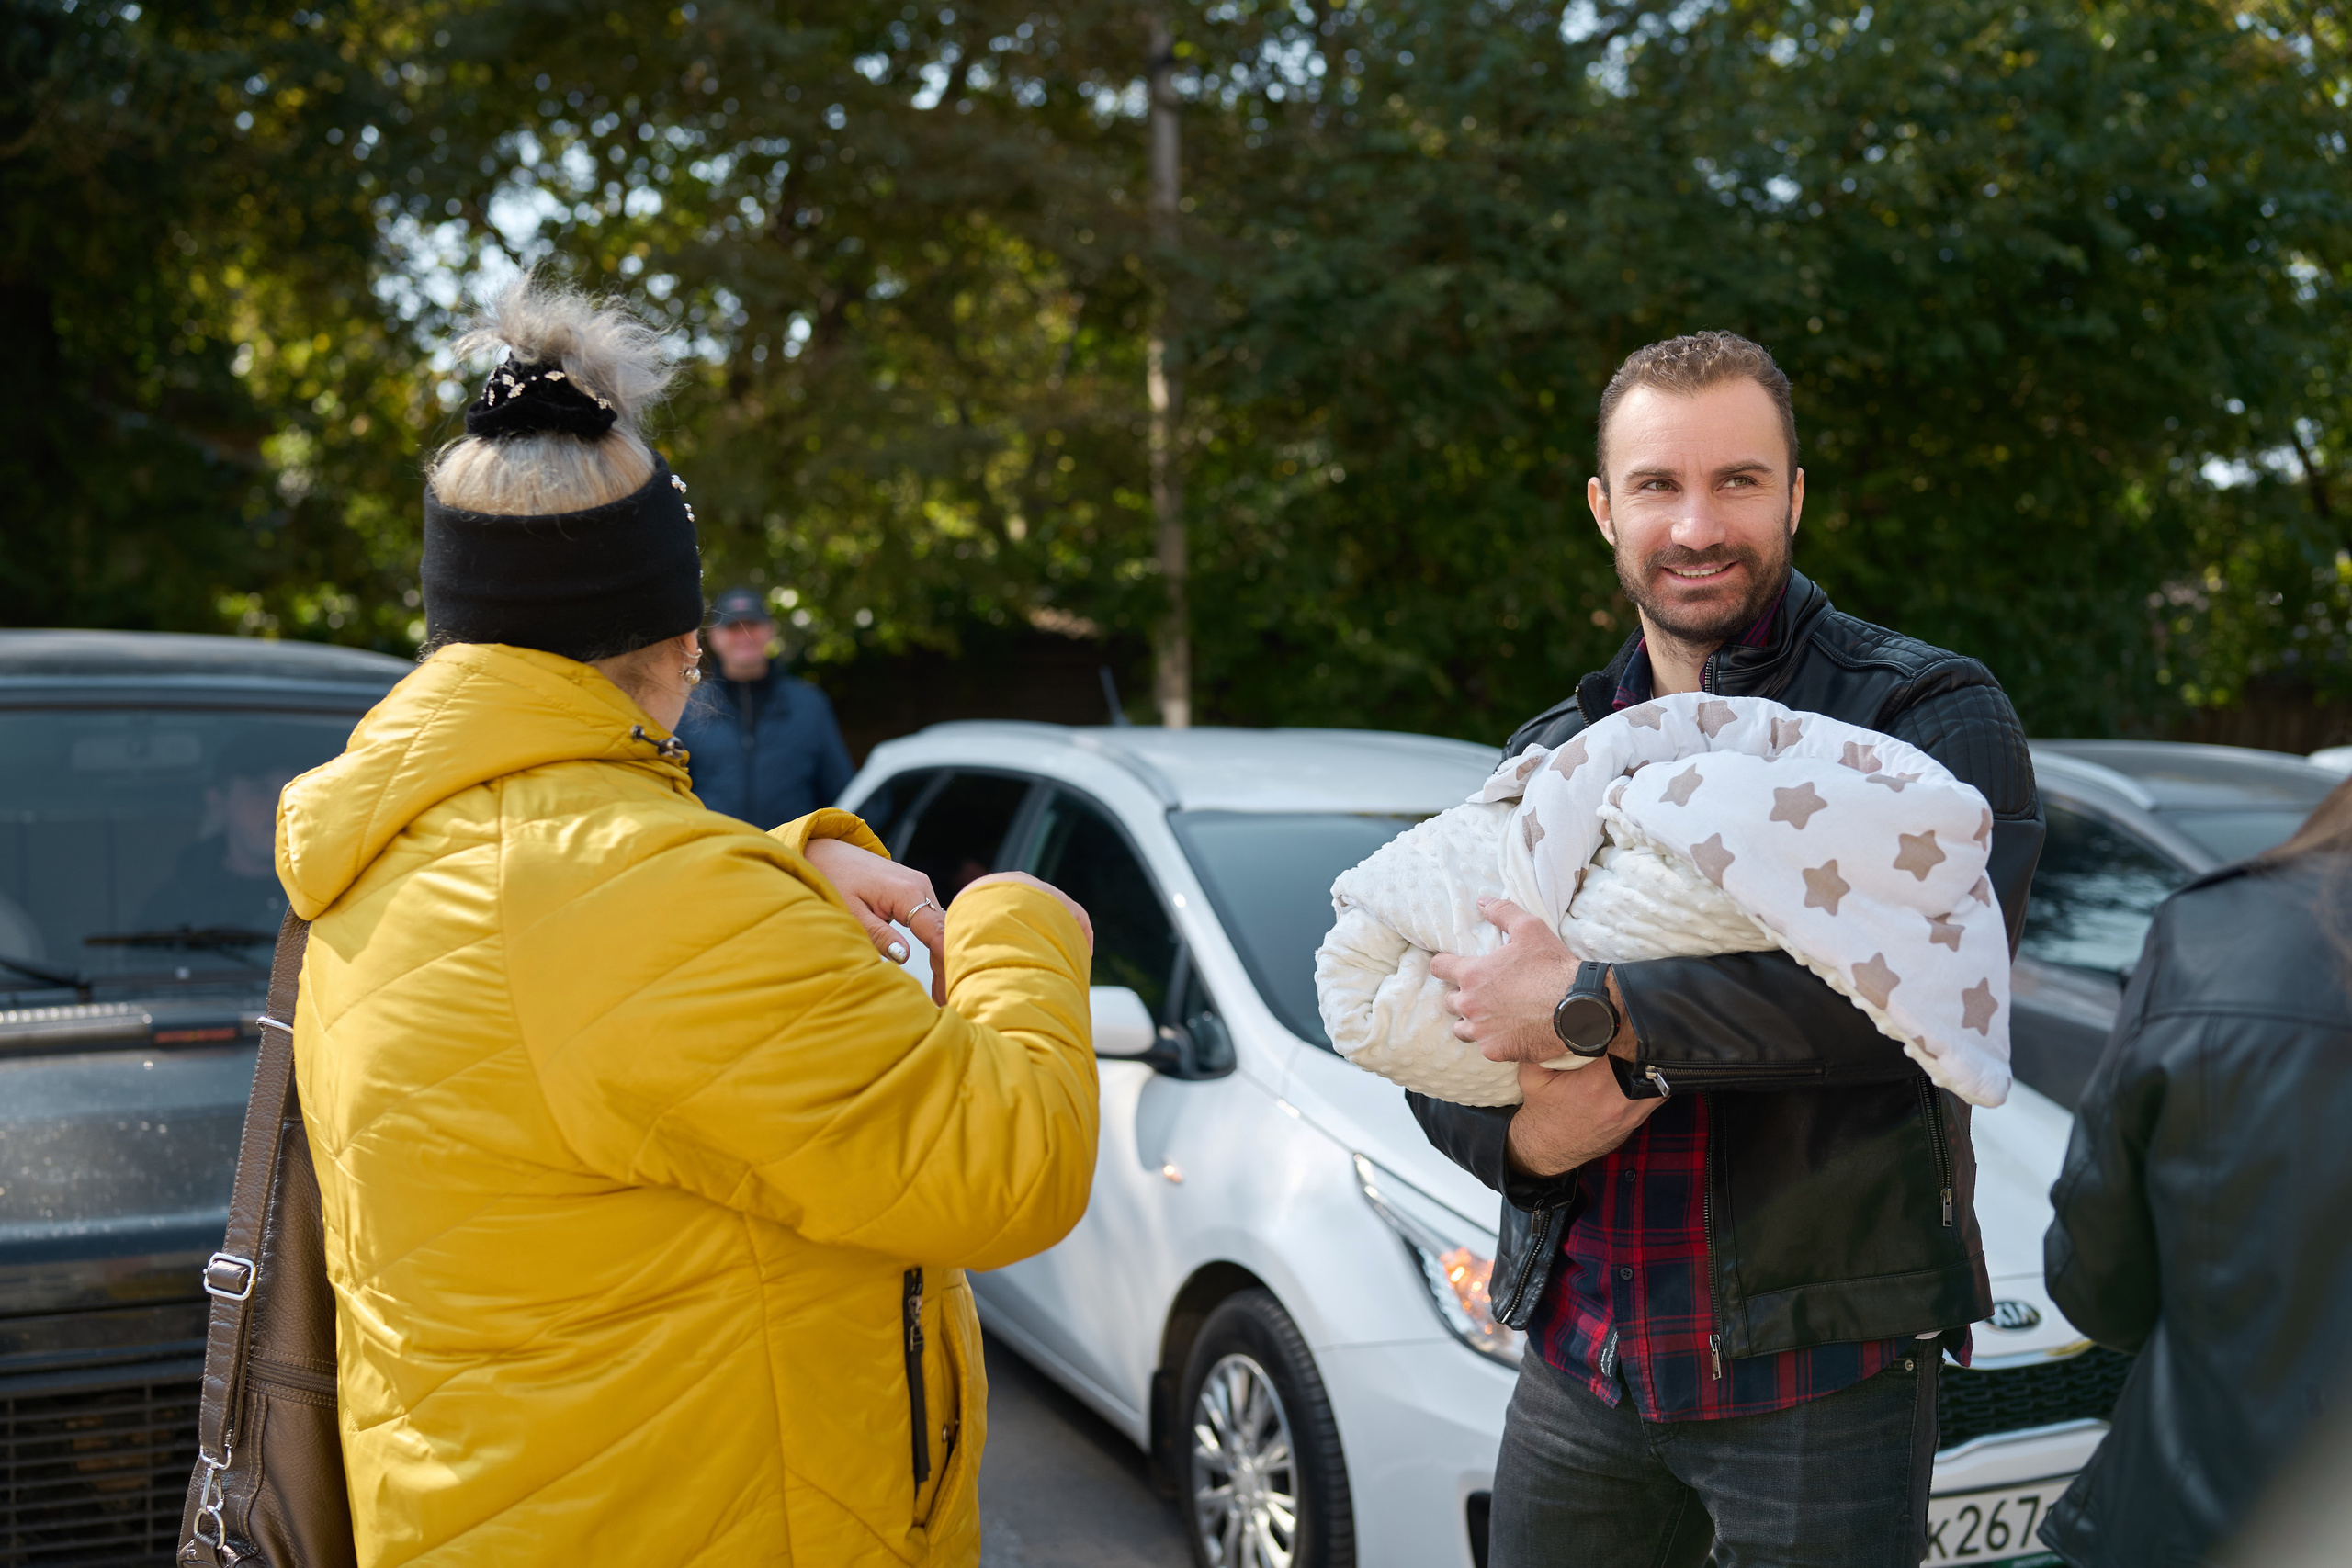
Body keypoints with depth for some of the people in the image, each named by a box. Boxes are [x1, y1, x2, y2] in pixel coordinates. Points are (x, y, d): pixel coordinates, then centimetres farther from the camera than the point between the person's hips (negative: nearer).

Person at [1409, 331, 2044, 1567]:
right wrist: (1521, 1136, -12)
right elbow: (1437, 1043, 11)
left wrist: (1593, 1008, -23)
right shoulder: (1547, 758, 11)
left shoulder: (1928, 714, -6)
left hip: (1824, 1369, -4)